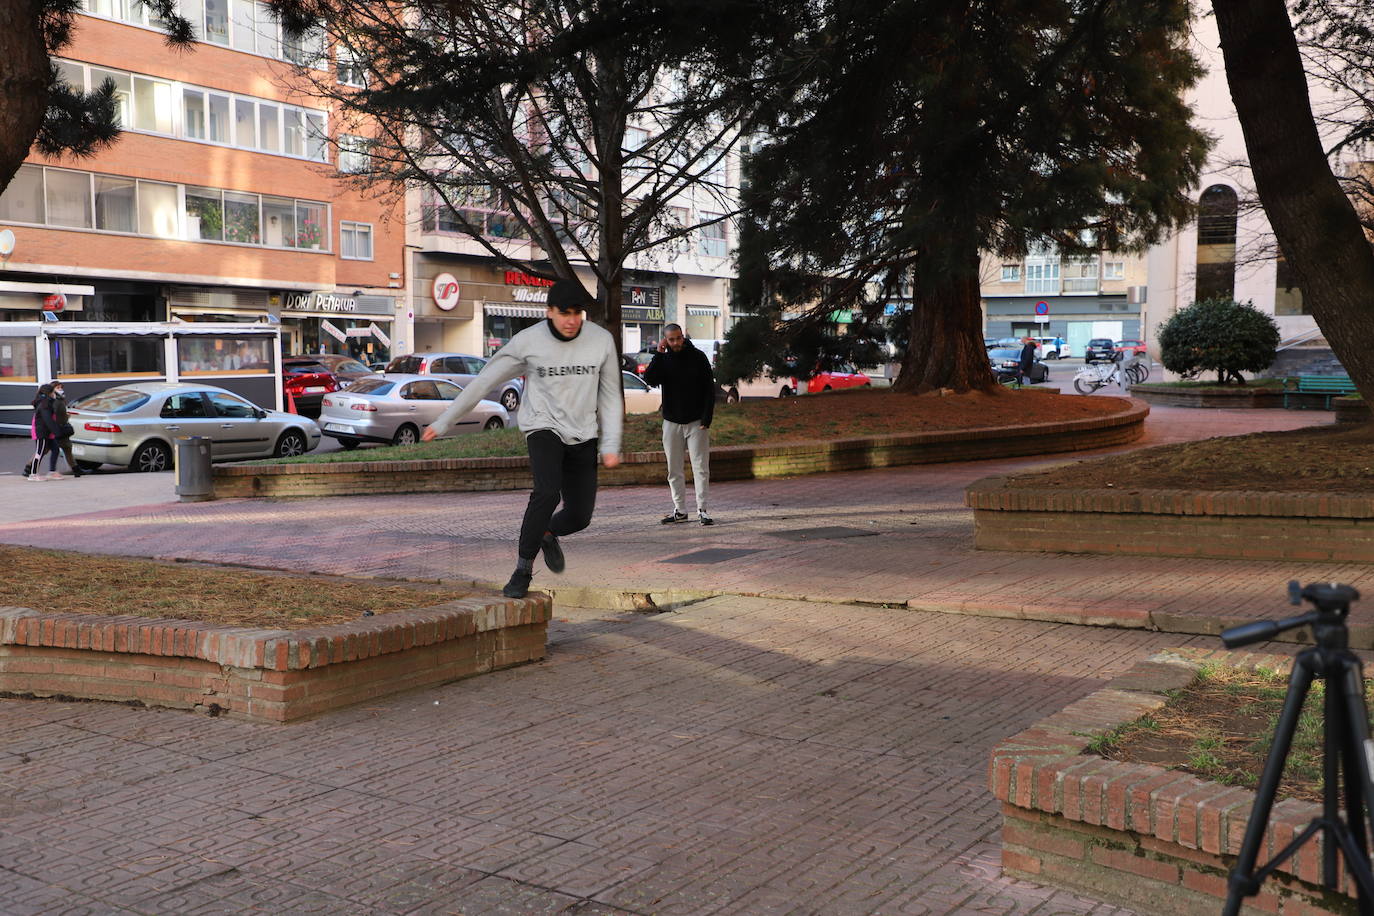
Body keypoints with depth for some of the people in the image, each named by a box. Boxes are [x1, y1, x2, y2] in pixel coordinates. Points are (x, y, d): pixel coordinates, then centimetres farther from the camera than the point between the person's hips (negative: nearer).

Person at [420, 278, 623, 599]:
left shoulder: (602, 340, -4)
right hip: (543, 426, -3)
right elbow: (483, 382, -4)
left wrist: (611, 445, -2)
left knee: (579, 516, 1)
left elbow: (610, 396, 5)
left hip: (583, 436, 3)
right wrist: (443, 423, -3)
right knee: (547, 492, -28)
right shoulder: (527, 341, -11)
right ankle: (523, 570, -13)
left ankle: (548, 534, 38)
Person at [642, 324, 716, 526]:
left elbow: (710, 389, -1)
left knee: (700, 467, -5)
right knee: (674, 470, 6)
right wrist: (659, 354, -16)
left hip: (696, 423, -3)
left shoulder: (698, 357, -1)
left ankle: (702, 510, -3)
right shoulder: (663, 360, 5)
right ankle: (680, 510, 15)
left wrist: (706, 419, -9)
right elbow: (649, 379, -14)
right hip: (671, 423, 3)